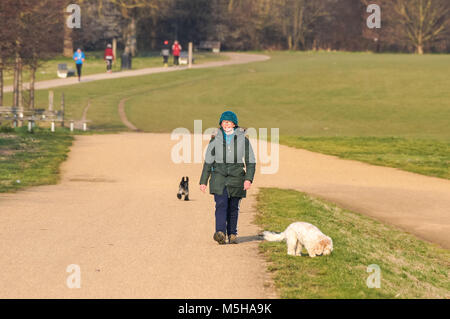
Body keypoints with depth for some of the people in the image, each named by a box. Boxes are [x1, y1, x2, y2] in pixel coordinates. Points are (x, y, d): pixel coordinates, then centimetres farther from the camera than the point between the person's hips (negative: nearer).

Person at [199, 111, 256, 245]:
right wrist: (203, 181, 6)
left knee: (233, 208, 6)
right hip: (219, 176, -1)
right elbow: (208, 161, 8)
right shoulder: (215, 139, 4)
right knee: (221, 205, -16)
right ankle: (220, 233, -29)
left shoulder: (243, 139, 2)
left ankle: (232, 235, 20)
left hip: (236, 178, 1)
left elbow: (250, 161, 2)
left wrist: (248, 179, -11)